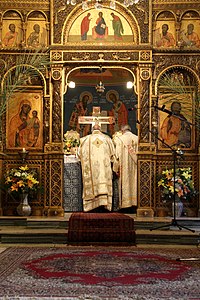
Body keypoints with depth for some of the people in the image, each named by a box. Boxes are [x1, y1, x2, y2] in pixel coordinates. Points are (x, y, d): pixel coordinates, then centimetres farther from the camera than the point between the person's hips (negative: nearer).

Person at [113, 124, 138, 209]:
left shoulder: (120, 139, -5)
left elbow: (118, 155, -9)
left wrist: (116, 168, -4)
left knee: (125, 183, 0)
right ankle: (134, 202, 9)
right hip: (135, 167, 3)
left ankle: (125, 203, 0)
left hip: (124, 166, -3)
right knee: (134, 182, 8)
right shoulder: (137, 139, 4)